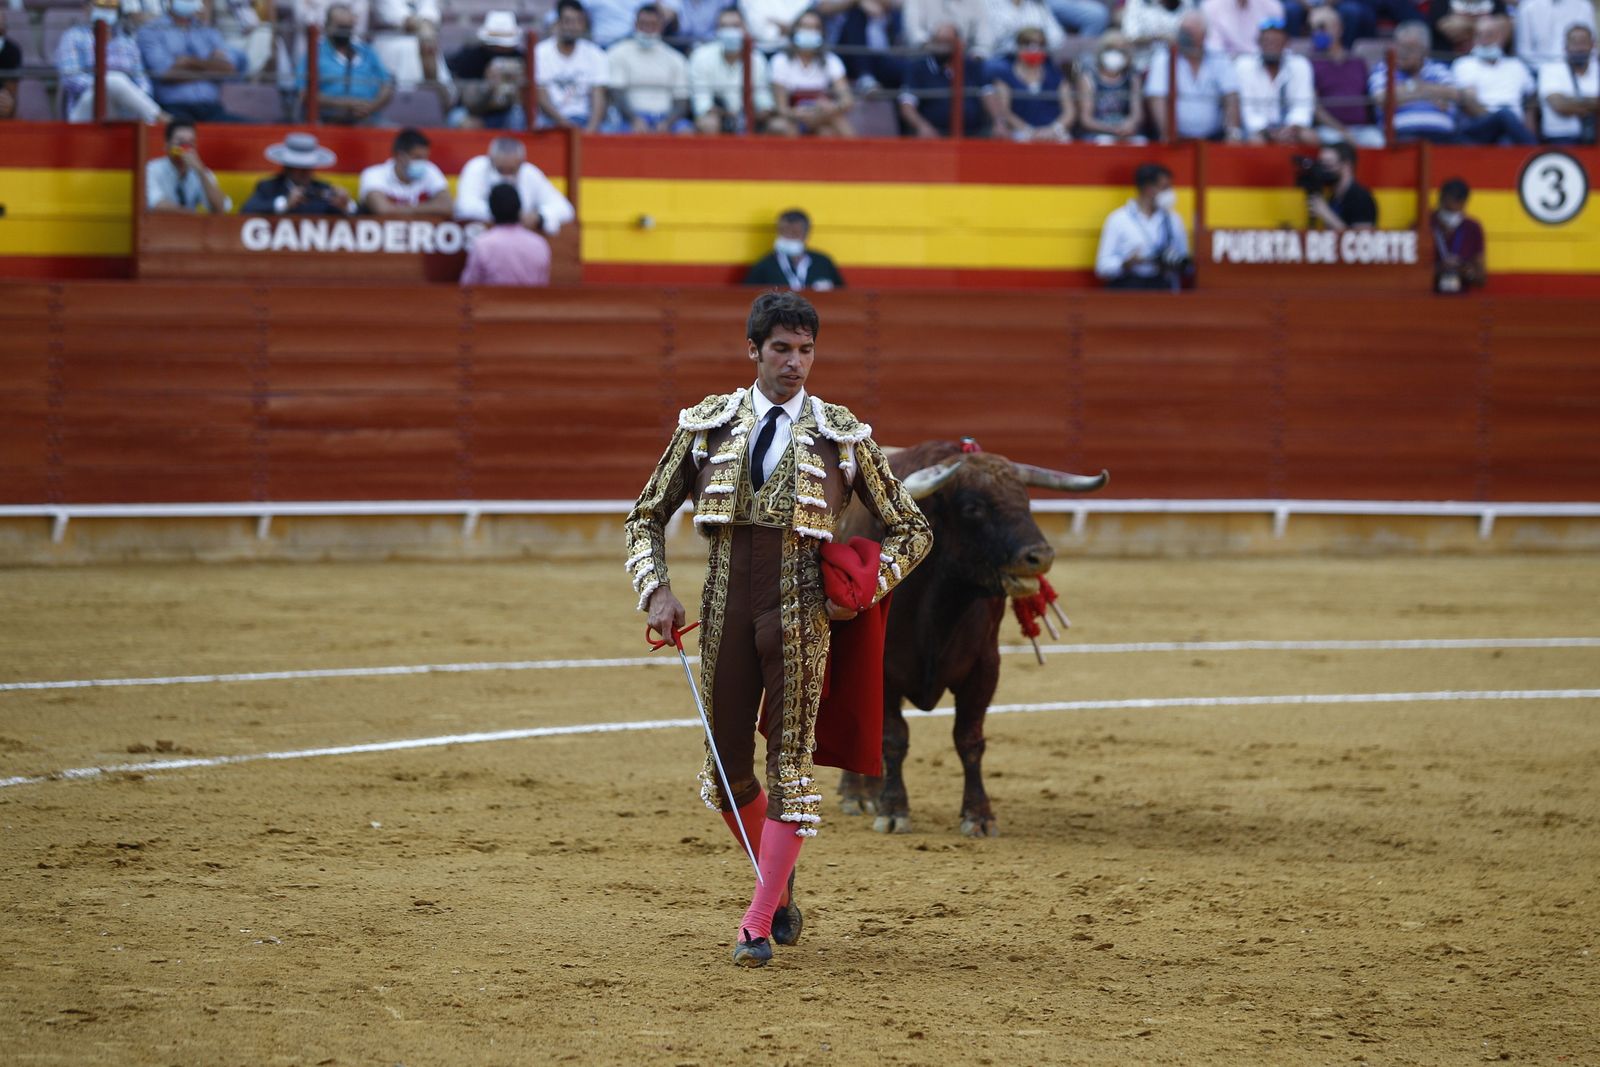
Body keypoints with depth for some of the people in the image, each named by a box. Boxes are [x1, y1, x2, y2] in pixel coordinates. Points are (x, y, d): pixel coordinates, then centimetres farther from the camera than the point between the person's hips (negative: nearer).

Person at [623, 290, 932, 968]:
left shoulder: (841, 435, 2)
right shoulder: (708, 424, 6)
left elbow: (910, 528, 9)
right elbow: (647, 518, 13)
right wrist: (656, 589, -2)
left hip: (801, 614, -2)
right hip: (725, 609, 2)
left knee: (790, 761, -8)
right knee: (727, 770, 8)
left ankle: (759, 925, -7)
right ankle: (781, 888, 31)